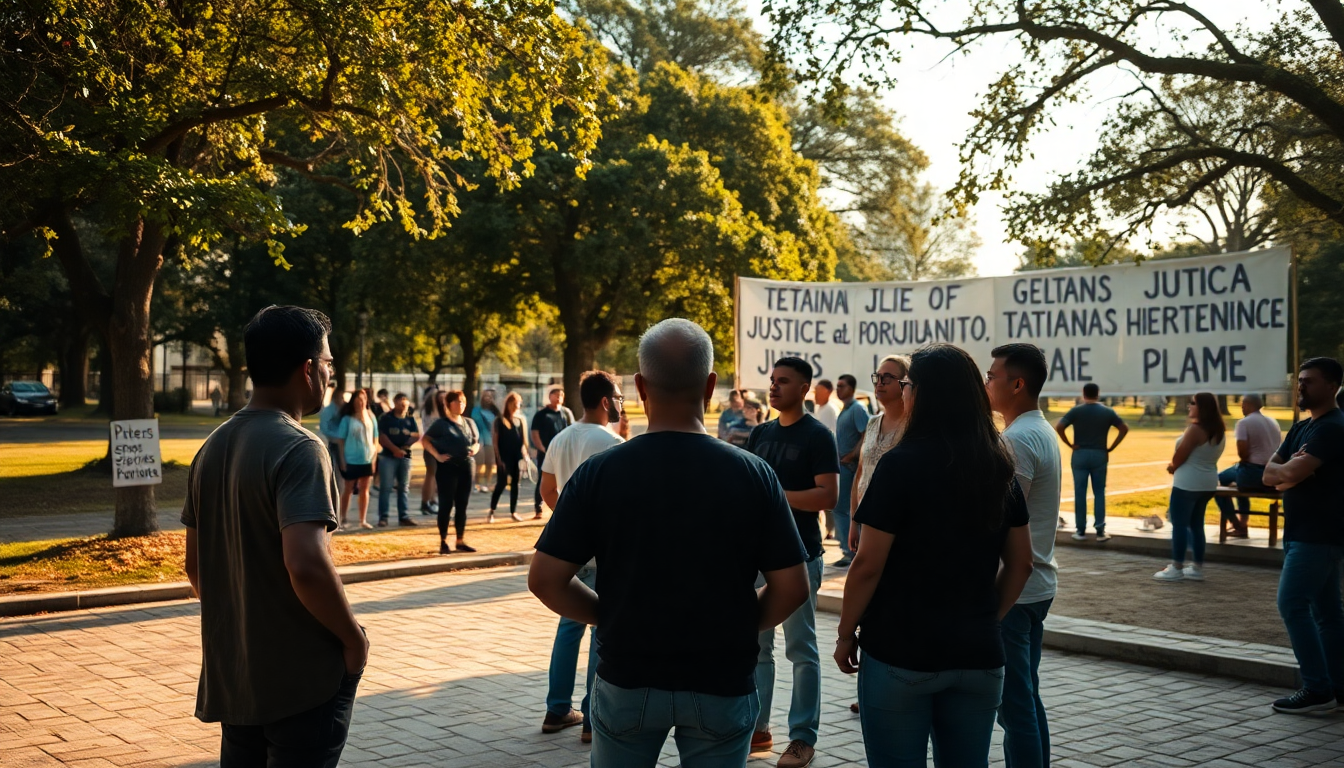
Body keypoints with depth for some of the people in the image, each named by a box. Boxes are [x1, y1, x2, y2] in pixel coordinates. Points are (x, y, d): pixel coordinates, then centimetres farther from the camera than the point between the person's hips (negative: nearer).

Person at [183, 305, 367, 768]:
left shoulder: (213, 448, 8)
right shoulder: (299, 449, -18)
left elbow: (195, 566, 14)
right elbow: (306, 565, -30)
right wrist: (353, 637, -16)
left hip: (232, 677, 8)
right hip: (303, 679, -8)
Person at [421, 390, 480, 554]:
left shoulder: (469, 423, 11)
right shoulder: (442, 424, -5)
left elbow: (477, 442, 21)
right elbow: (424, 440, -6)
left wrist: (475, 449, -1)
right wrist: (437, 456, -14)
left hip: (467, 467, 5)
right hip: (448, 468, -5)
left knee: (462, 505, 9)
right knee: (446, 505, -1)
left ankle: (461, 541, 16)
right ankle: (443, 542, 5)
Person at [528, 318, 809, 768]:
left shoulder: (600, 473, -10)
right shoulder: (753, 474, -10)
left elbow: (545, 581, -8)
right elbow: (791, 588, -8)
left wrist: (607, 614, 7)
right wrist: (739, 626, 8)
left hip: (626, 678, 1)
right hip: (722, 682, 0)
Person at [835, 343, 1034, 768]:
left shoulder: (901, 464, -14)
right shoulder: (999, 467, 4)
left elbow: (868, 565, -14)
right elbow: (1020, 563, 9)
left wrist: (845, 635, -3)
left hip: (900, 652, -5)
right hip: (978, 655, 5)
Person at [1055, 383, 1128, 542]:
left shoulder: (1076, 411, -4)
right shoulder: (1107, 411, 2)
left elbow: (1059, 427, -14)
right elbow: (1124, 428, -1)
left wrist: (1070, 444, -5)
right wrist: (1110, 448, 1)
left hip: (1080, 454, -1)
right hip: (1100, 455, 1)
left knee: (1080, 493, 4)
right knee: (1099, 493, 7)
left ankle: (1081, 530, 7)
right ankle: (1100, 531, 4)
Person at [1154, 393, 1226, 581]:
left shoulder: (1195, 429, -17)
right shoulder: (1218, 431, 10)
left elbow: (1180, 456, -14)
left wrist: (1172, 467, 7)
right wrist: (1177, 467, 12)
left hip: (1188, 483, -9)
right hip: (1208, 483, 9)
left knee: (1179, 524, -1)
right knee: (1196, 524, 15)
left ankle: (1176, 568, 2)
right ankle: (1198, 568, 17)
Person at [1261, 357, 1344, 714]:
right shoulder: (1302, 429, 16)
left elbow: (1292, 473, -26)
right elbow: (1270, 473, 10)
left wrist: (1284, 470, -3)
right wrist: (1289, 471, -11)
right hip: (1305, 533, 10)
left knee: (1292, 604, -11)